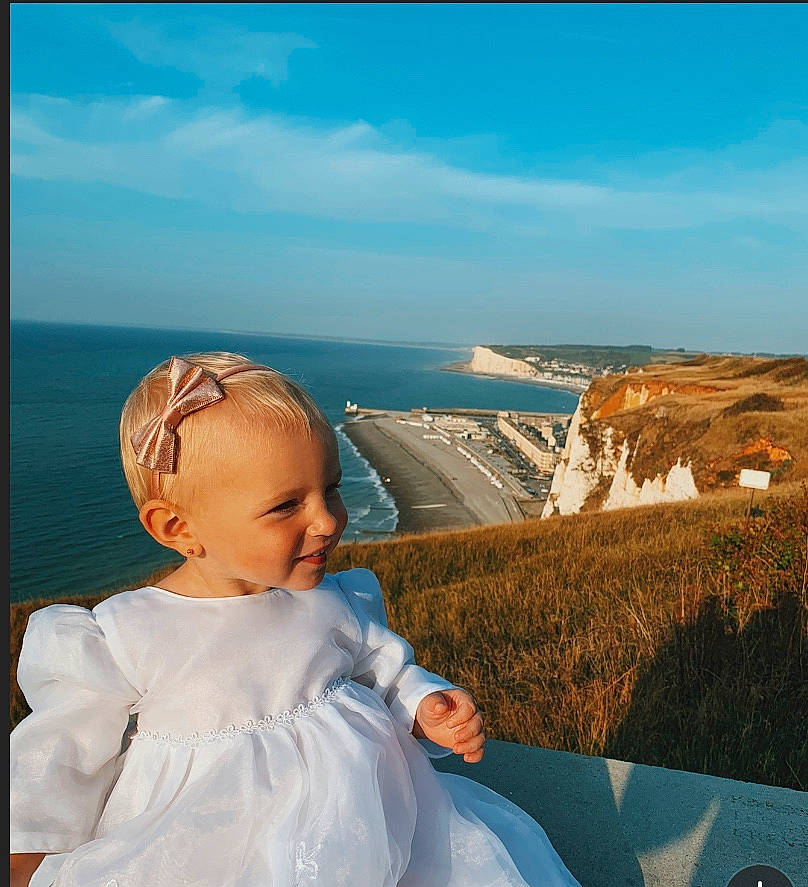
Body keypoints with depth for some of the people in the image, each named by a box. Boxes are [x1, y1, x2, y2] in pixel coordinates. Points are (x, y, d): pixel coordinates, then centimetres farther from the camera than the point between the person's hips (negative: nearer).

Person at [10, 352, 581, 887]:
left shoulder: (338, 603, -6)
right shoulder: (119, 637, -14)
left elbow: (391, 674, 7)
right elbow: (67, 756, -3)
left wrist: (428, 711, -11)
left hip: (355, 839, 0)